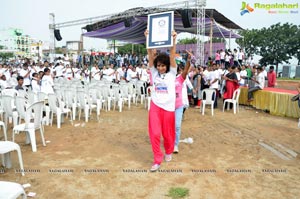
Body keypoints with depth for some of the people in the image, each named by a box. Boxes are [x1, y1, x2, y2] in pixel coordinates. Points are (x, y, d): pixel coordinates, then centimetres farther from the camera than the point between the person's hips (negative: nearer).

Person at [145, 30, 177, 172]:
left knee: (168, 133, 11)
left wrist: (173, 40, -22)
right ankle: (157, 160, 9)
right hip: (155, 106, 1)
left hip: (168, 107, -1)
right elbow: (151, 55, -5)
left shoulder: (172, 73, 0)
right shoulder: (154, 72, 5)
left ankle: (169, 152, 41)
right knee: (154, 133, -6)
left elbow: (172, 56, -12)